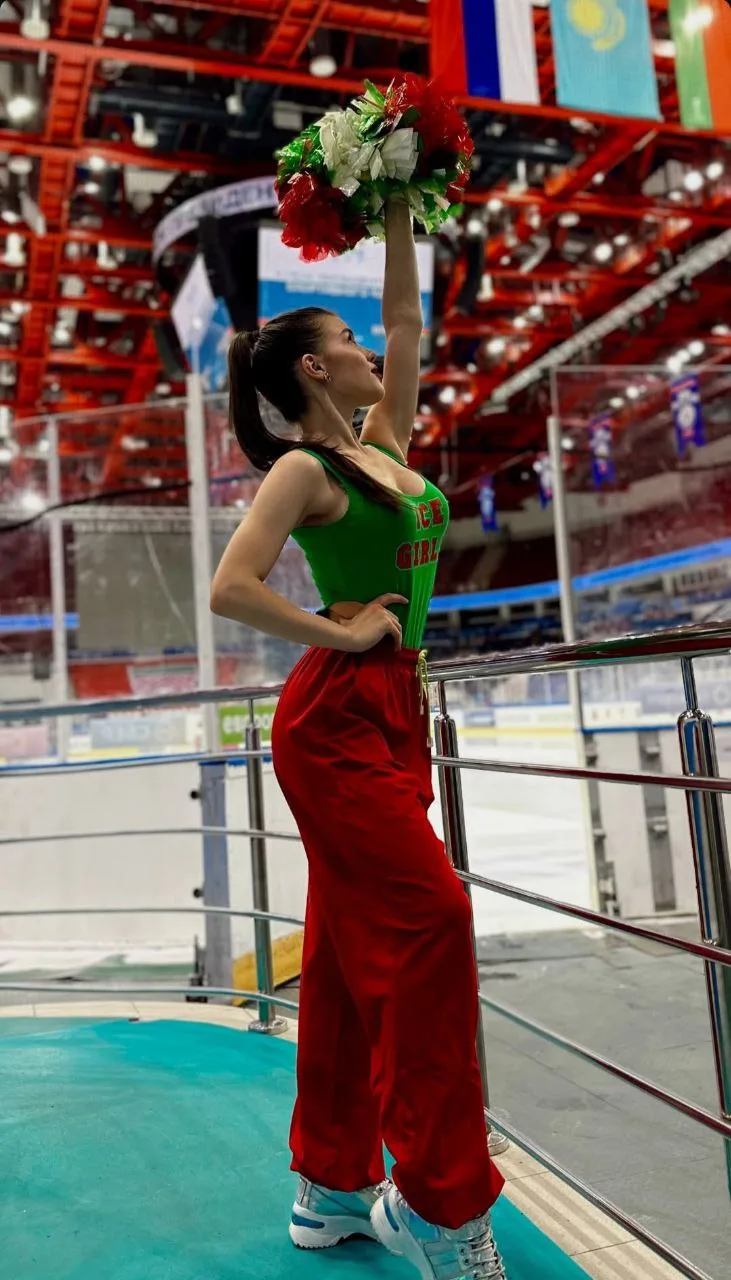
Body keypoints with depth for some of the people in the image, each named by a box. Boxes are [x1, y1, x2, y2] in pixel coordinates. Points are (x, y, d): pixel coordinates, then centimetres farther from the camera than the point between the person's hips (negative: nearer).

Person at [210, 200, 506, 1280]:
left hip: (394, 713, 8)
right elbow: (231, 589, -18)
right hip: (338, 719, -8)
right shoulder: (304, 469, -7)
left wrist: (397, 216, 23)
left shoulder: (384, 442, 16)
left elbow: (408, 321, 24)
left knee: (355, 944, 10)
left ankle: (334, 1189, 23)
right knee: (429, 919, -11)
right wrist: (343, 633, -12)